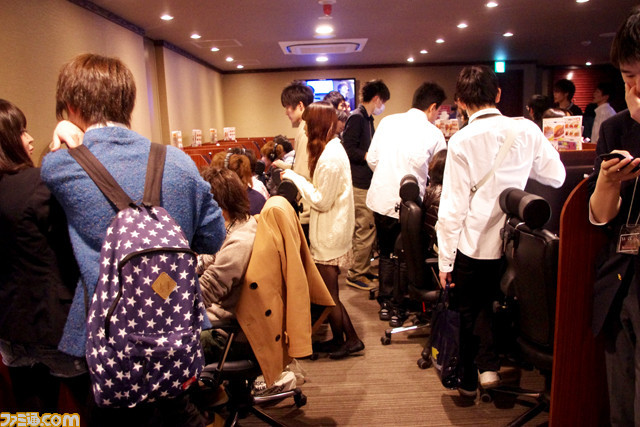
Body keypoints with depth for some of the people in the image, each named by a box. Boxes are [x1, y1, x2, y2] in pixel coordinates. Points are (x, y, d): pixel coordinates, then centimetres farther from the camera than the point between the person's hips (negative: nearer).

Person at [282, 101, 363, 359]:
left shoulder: (329, 157, -22)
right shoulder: (334, 148, 9)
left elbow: (322, 201, -20)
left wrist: (295, 178, -13)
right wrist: (294, 177, 9)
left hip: (329, 237, -10)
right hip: (332, 230, 10)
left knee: (328, 294, 7)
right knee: (330, 292, 18)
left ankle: (340, 341, 26)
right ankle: (349, 339, 29)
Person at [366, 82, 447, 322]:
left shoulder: (388, 121, 3)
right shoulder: (434, 134, -5)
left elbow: (371, 158, 4)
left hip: (381, 198, 4)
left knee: (386, 252, 21)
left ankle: (385, 303, 29)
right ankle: (399, 309, 24)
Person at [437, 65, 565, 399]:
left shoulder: (461, 141, -14)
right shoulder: (526, 130, -5)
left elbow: (454, 205, -14)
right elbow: (556, 176, 6)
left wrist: (445, 259, -6)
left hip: (474, 243, -3)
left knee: (469, 309, 16)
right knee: (486, 302, 26)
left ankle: (470, 379, 28)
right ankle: (487, 364, 22)